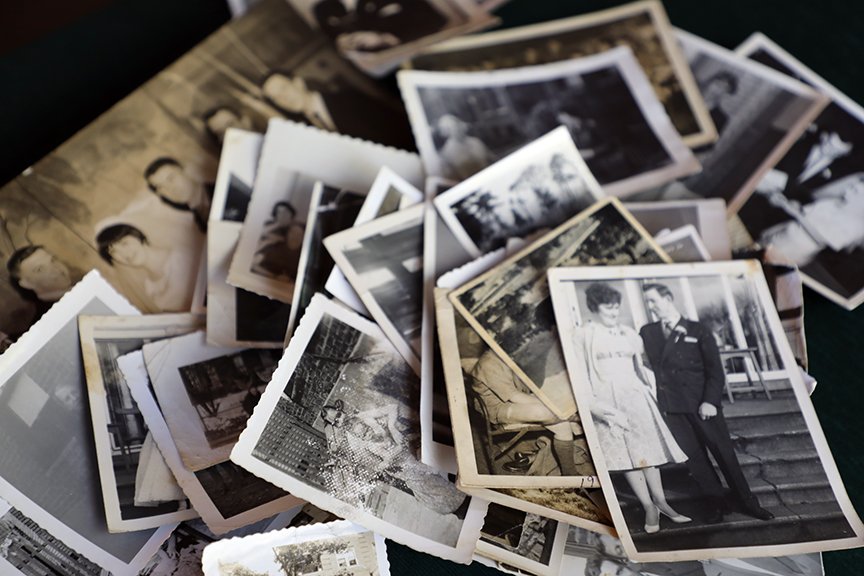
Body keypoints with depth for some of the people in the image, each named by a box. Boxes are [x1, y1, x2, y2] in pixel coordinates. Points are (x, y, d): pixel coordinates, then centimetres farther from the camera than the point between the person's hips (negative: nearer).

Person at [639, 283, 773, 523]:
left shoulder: (698, 331, 3)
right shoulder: (647, 333, 10)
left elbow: (715, 370, -1)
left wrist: (710, 401, -12)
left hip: (701, 404, -2)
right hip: (670, 408, 2)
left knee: (724, 452, 1)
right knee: (694, 457, 3)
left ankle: (747, 502, 13)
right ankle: (714, 502, 17)